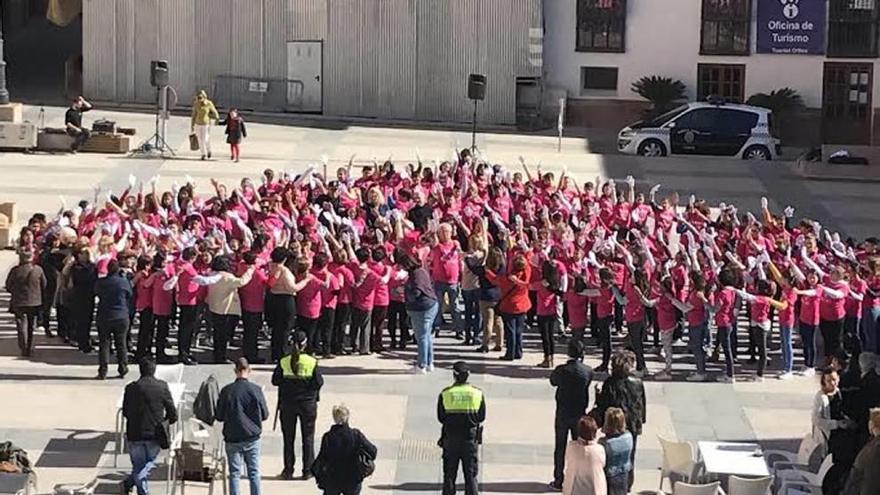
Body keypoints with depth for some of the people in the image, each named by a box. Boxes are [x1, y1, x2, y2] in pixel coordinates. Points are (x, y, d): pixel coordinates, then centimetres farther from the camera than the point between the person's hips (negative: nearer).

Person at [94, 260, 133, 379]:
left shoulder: (100, 282, -7)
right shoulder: (125, 282, -9)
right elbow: (130, 298, 3)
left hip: (104, 317, 0)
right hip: (121, 317, 0)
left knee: (104, 344, 5)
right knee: (121, 344, 10)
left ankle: (103, 371, 1)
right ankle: (123, 369, 12)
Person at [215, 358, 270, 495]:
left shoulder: (226, 391, -7)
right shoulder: (256, 390, -9)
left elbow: (218, 416, -2)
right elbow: (265, 415, -2)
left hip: (232, 438, 0)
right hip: (252, 437, 0)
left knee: (234, 473, 6)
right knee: (254, 472, 8)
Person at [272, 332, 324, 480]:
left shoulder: (283, 362, -9)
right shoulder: (312, 362, -11)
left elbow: (275, 380, -5)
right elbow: (319, 382, -9)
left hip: (287, 403, 1)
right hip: (308, 403, -1)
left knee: (288, 437, 11)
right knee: (308, 437, 10)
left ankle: (288, 470, 12)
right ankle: (307, 470, 11)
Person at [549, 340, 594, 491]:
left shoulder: (561, 370, -17)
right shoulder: (588, 371, -13)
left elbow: (553, 382, 0)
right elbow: (587, 386, 2)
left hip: (562, 414, -1)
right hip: (579, 413, 1)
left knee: (560, 447, 9)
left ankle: (558, 480, 13)